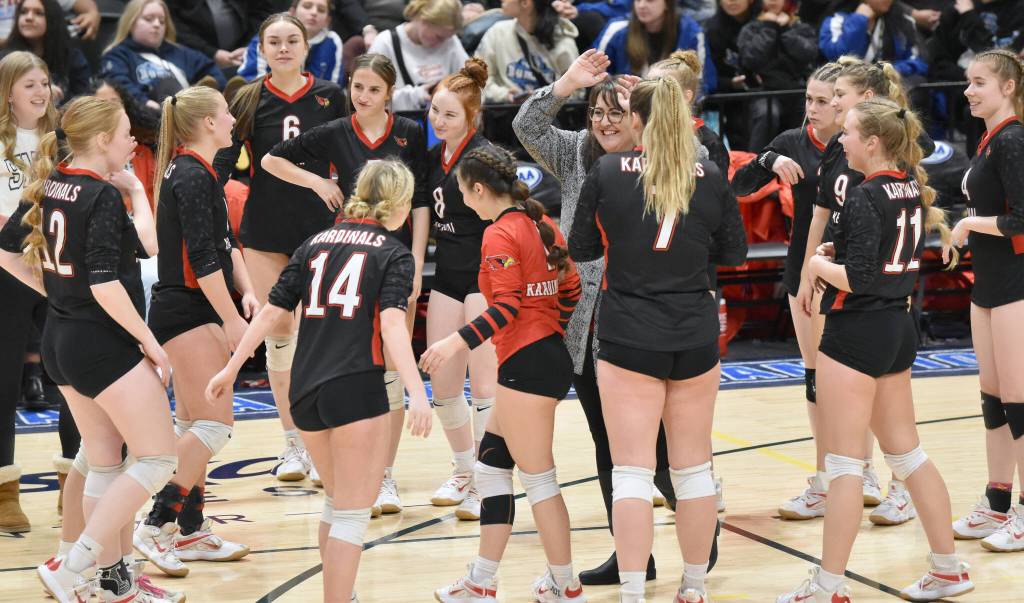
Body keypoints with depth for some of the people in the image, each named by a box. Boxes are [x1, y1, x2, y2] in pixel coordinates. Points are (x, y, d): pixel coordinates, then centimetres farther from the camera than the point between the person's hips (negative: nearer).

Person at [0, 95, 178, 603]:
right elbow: (105, 286, -24)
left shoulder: (47, 186, 6)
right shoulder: (103, 197, -18)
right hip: (105, 344, -9)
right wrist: (150, 342, -16)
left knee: (103, 462, 16)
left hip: (60, 340, 9)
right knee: (157, 458, -2)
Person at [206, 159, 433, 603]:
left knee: (337, 502, 23)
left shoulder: (315, 244, 15)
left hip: (305, 392, 6)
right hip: (356, 390, -6)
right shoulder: (393, 253, 1)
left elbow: (272, 312, 9)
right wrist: (417, 394, -24)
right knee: (353, 514, -1)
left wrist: (232, 368, 15)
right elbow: (392, 324, -15)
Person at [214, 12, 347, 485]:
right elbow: (223, 161, -2)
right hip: (264, 230, 1)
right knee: (278, 335, 3)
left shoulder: (329, 96, 1)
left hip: (319, 227, -1)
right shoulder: (248, 101, 1)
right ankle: (293, 444, 12)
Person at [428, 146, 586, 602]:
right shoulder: (540, 225, 12)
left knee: (538, 479, -1)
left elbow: (508, 305, -22)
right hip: (551, 354, 10)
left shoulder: (500, 234, -13)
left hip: (526, 362, -10)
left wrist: (459, 341, -27)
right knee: (492, 465, 14)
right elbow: (570, 287, 15)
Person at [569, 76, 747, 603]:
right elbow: (734, 252, 10)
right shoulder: (709, 177, -1)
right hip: (695, 338, 2)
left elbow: (581, 248, 3)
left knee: (632, 470, -1)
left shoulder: (607, 172, -6)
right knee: (693, 466, 13)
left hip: (628, 338, -2)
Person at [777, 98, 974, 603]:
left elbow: (857, 279, -23)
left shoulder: (865, 198, -18)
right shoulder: (913, 189, 7)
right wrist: (840, 253, 8)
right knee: (907, 452, 16)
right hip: (900, 329, 9)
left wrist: (820, 265, -5)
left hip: (857, 332, -9)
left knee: (844, 463, -3)